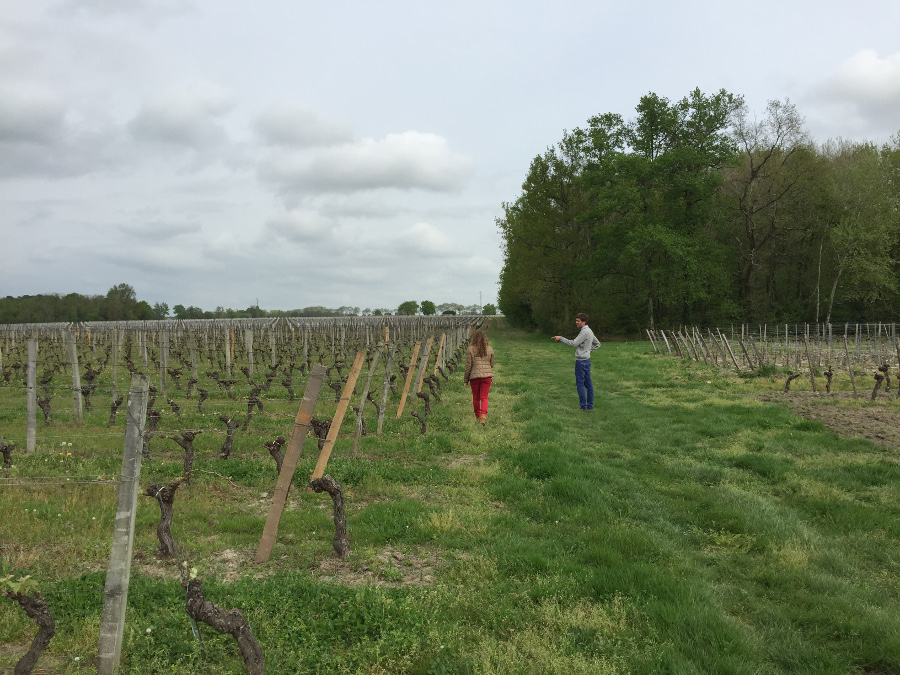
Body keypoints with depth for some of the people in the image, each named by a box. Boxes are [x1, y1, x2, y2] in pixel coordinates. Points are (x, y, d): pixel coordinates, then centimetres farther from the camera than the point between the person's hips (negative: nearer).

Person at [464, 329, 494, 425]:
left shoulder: (470, 349, -6)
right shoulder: (489, 349, 3)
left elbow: (468, 366, -5)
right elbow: (492, 364, 11)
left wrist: (465, 380, 3)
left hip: (474, 376, -2)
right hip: (487, 375, 2)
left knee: (475, 397, 13)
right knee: (484, 397, 3)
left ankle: (478, 416, 26)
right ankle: (483, 416, -14)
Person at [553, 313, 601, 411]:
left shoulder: (585, 332, -17)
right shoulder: (590, 331, 14)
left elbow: (573, 343, -22)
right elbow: (597, 343, 26)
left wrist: (560, 338, -16)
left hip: (581, 361, -10)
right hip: (587, 360, 10)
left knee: (580, 383, -5)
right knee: (588, 383, 11)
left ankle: (583, 406, -3)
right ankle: (590, 405, 15)